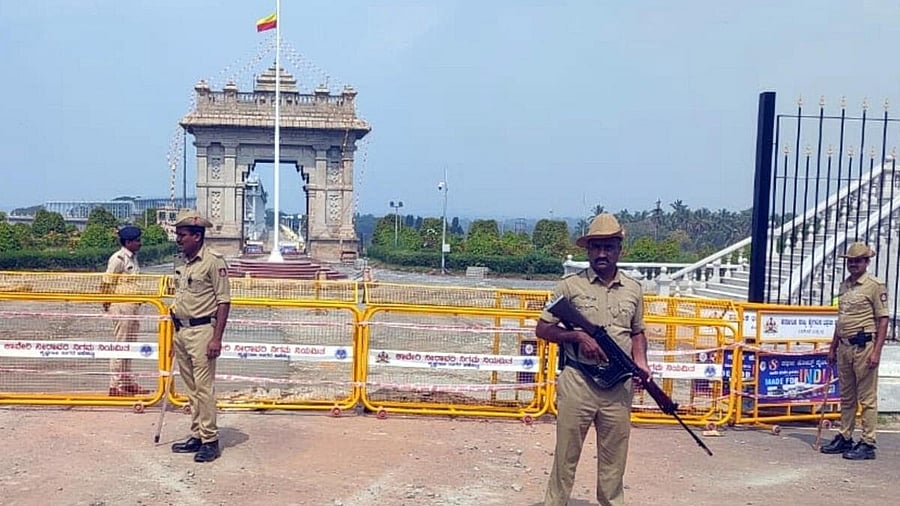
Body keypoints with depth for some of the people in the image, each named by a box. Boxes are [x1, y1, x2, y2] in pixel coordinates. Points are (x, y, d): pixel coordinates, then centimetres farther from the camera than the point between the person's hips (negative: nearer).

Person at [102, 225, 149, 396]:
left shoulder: (133, 258, 14)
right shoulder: (118, 258, -13)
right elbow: (107, 283, -12)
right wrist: (107, 304, -7)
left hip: (133, 306, 9)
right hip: (122, 306, -9)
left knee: (129, 346, 15)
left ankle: (128, 382, 24)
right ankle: (115, 385, 2)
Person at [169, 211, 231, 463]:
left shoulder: (213, 261, -11)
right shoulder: (181, 262, 13)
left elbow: (224, 301, -13)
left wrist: (217, 338, -18)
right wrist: (173, 332, 20)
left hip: (202, 330, -8)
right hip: (181, 330, 8)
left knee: (204, 387, -6)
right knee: (191, 389, 14)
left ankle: (210, 440, 2)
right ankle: (196, 436, 23)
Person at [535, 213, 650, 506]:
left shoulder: (633, 290, 9)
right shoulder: (571, 285, -2)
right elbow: (542, 329, 0)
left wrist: (640, 360, 2)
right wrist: (578, 336, -14)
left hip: (619, 386, 3)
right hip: (577, 383, -3)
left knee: (613, 459, 12)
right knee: (566, 455, 5)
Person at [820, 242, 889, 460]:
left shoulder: (875, 286, -6)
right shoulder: (844, 286, 17)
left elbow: (883, 320, -10)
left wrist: (876, 351, -17)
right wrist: (833, 348, 20)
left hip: (864, 346, -8)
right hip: (844, 347, 8)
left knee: (867, 398, -3)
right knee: (846, 397, 14)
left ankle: (868, 444, 1)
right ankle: (845, 438, 23)